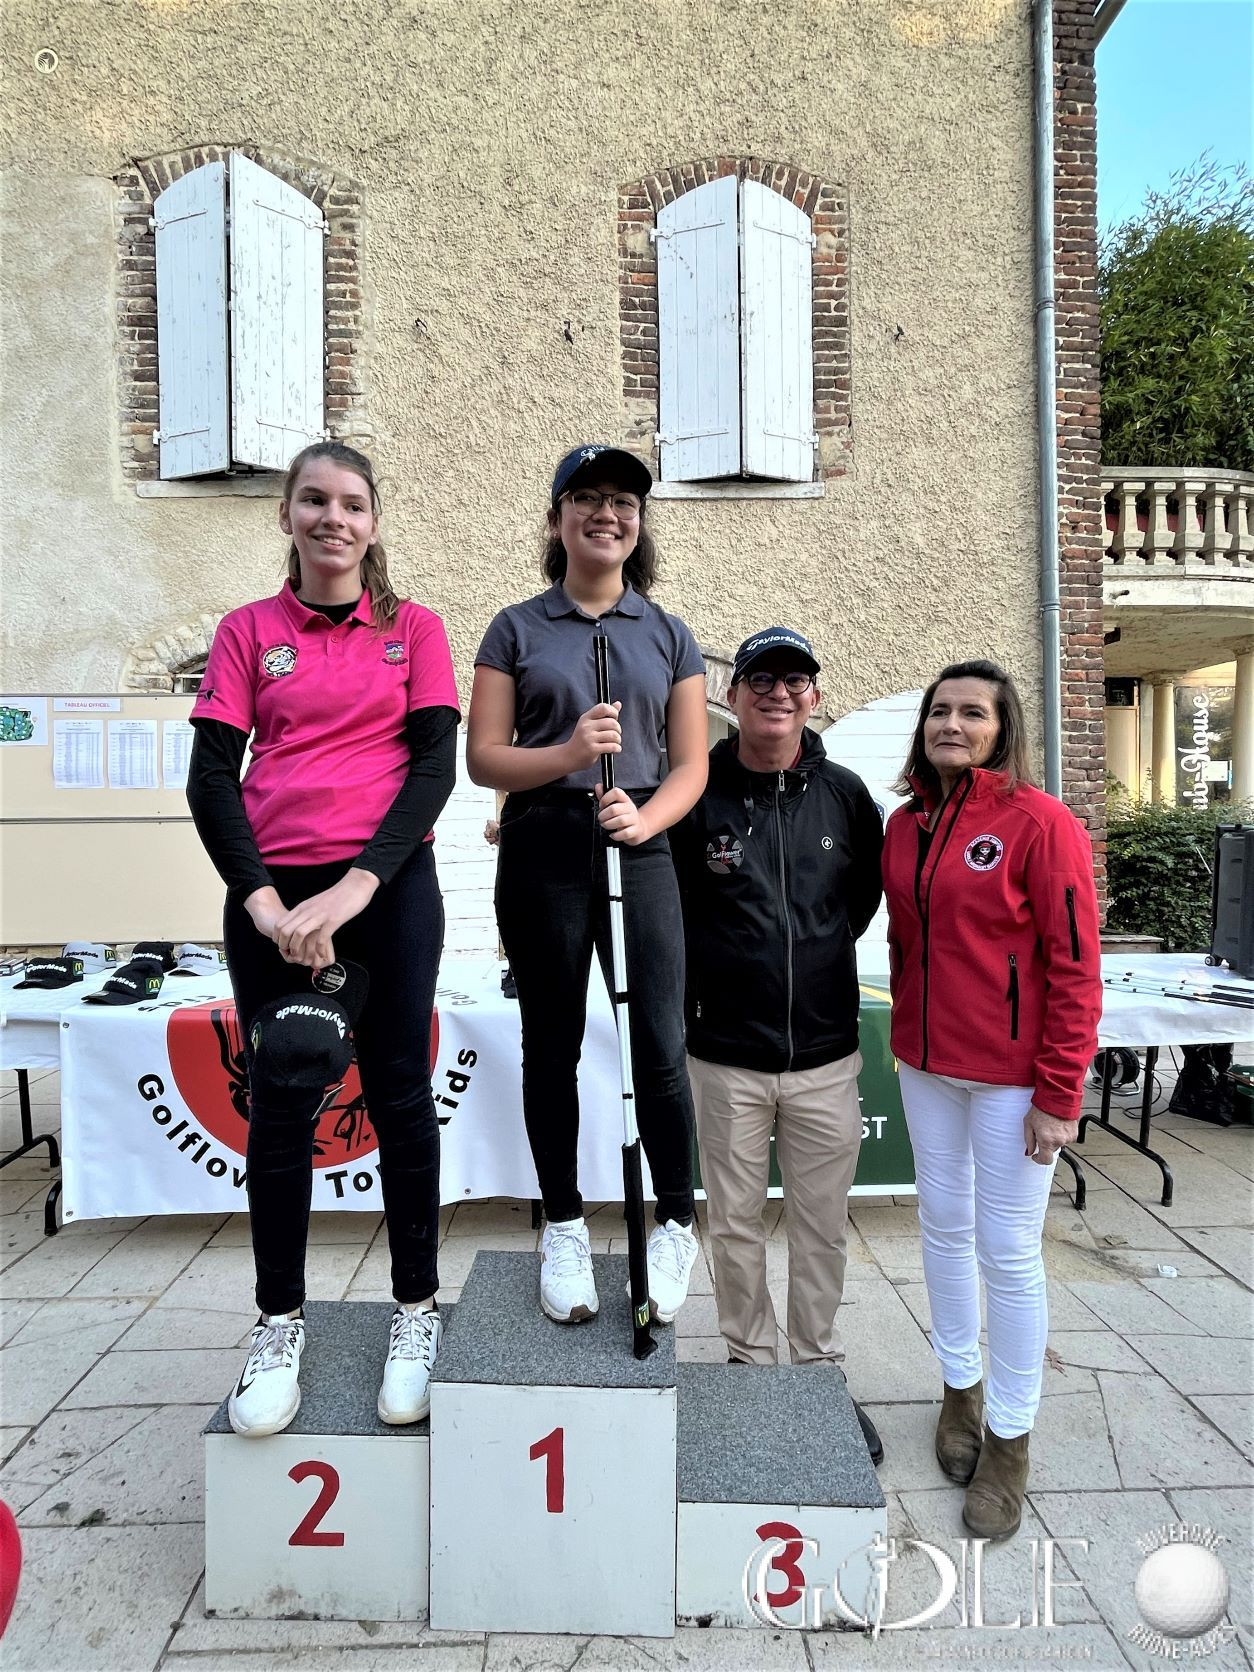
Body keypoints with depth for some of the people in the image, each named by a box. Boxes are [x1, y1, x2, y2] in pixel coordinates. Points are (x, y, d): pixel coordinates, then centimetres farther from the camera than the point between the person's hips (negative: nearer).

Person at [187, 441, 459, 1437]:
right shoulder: (249, 632, 9)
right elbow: (211, 776, 2)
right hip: (273, 894, 1)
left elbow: (435, 765, -2)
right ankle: (280, 1326, 24)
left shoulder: (414, 629, 7)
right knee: (279, 1105, 5)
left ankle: (417, 1314, 22)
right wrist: (262, 900, -12)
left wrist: (358, 886, -15)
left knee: (400, 1093, 4)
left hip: (389, 887, -1)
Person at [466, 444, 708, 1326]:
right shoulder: (517, 629, 7)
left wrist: (646, 818, -13)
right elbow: (483, 756, 1)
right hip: (542, 851, 0)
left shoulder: (669, 635, 11)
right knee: (552, 1045, 8)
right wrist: (566, 754, -18)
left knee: (660, 1047, -1)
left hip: (640, 853, 1)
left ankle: (676, 1228, 20)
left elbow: (691, 764, 7)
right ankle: (565, 1228, 26)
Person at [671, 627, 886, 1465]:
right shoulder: (696, 795, -7)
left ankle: (822, 1372, 35)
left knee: (823, 1228, 15)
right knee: (737, 1224, 13)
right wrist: (692, 993, -5)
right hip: (726, 1058, -1)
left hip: (826, 1056, 2)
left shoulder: (846, 794, 0)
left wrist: (821, 954, 9)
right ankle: (751, 1364, 35)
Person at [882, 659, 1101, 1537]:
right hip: (927, 1066, 6)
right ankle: (961, 1389, 39)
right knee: (944, 1226, 17)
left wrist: (1060, 1093, -14)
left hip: (1011, 1075, -5)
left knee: (1008, 1253, 6)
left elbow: (1075, 965, -14)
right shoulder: (906, 823, 4)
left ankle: (1009, 1439, 26)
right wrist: (908, 1034, 12)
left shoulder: (1041, 823, -13)